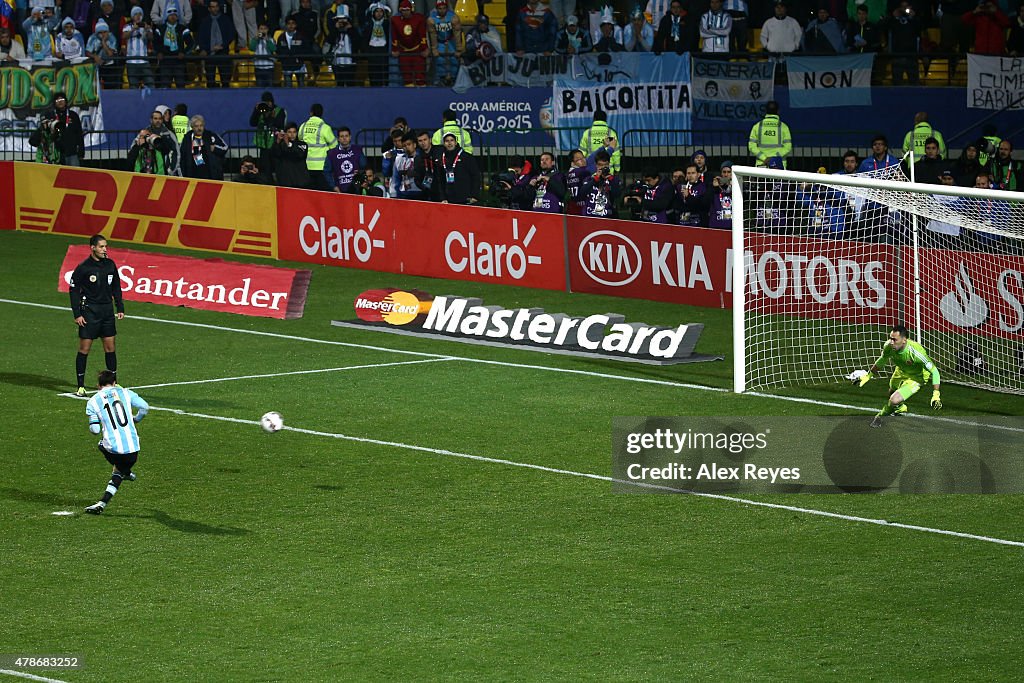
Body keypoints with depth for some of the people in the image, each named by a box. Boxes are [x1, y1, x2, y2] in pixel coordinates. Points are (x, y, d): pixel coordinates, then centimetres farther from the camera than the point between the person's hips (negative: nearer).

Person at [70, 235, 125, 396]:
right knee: (84, 348, -3)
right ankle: (81, 386, 2)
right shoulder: (83, 268, -9)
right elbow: (74, 291, -6)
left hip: (107, 311, 5)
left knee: (110, 347, 8)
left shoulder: (110, 265, 6)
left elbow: (116, 288, 17)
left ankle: (114, 381, 16)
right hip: (89, 312, -5)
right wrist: (77, 314, -11)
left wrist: (120, 308, 11)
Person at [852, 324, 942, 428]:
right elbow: (882, 361, 0)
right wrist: (868, 375, 7)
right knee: (891, 394, 30)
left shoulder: (916, 352, -41)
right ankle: (901, 409, 66)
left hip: (915, 378, -6)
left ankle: (882, 415, 12)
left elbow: (934, 371, -31)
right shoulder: (889, 346, -25)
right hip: (900, 372, 6)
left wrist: (936, 395, -35)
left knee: (894, 401, -22)